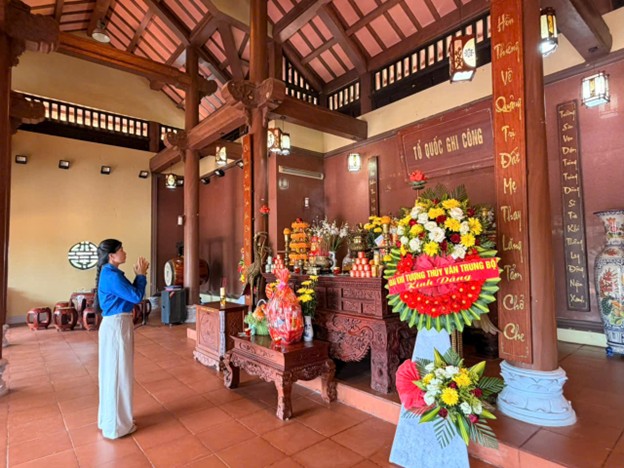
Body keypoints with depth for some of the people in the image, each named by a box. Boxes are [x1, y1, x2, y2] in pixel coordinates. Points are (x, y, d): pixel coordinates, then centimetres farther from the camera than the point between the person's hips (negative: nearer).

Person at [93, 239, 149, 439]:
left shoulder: (111, 274, 11)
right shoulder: (112, 276, -20)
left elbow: (130, 294, 15)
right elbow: (136, 296, -19)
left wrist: (140, 275, 7)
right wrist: (141, 275, -8)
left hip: (116, 325, 10)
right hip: (116, 327, -10)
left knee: (114, 373, 19)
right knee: (118, 374, 1)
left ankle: (110, 419, 34)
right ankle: (117, 425, 15)